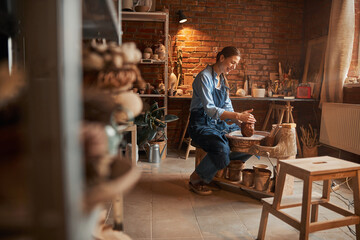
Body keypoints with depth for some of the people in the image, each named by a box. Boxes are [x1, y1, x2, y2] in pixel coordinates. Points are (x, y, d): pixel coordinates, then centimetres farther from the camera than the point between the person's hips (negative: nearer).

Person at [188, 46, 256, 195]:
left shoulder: (223, 79, 12)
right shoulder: (204, 77, -15)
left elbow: (227, 107, 10)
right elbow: (210, 109, -25)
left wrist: (240, 119, -8)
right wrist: (237, 116, -32)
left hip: (218, 124, 8)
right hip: (200, 125, -8)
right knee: (222, 149, -34)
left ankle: (227, 167, 16)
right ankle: (196, 179, -8)